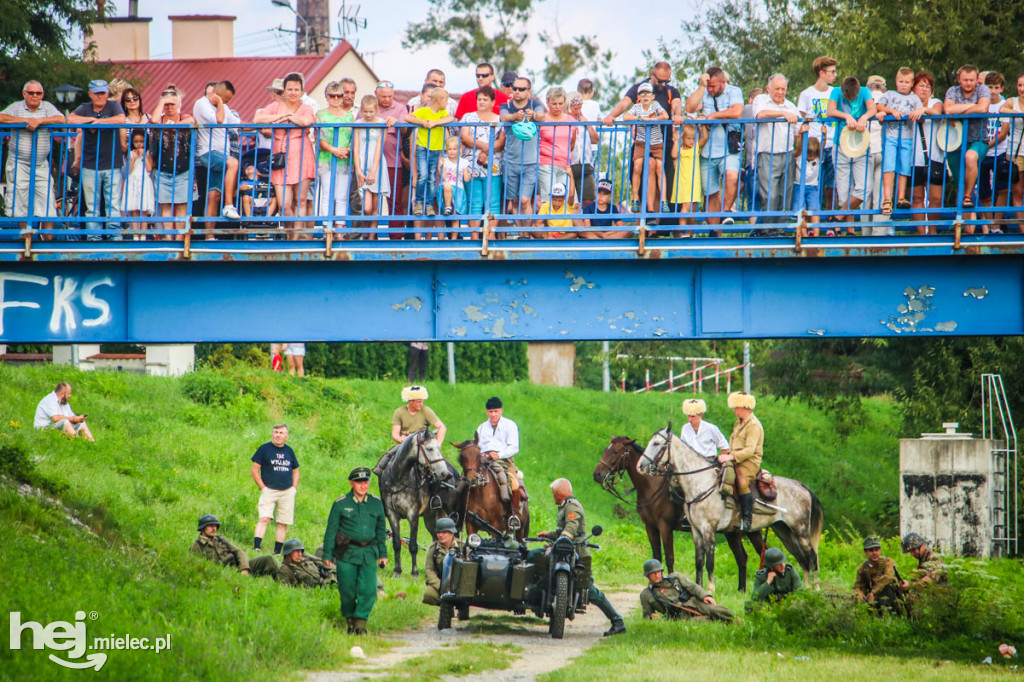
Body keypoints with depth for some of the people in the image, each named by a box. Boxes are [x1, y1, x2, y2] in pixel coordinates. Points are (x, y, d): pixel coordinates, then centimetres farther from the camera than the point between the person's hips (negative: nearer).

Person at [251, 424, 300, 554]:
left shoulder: (289, 451, 13)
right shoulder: (264, 449, 0)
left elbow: (295, 471, 23)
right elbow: (254, 470, -1)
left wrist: (294, 487, 9)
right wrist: (263, 488, -8)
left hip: (287, 492, 4)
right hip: (269, 490, -4)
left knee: (283, 523, 3)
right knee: (264, 518, -19)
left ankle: (277, 552, 8)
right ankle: (256, 547, -27)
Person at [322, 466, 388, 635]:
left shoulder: (376, 503, 8)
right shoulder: (341, 504, -1)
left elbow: (381, 530, 17)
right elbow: (331, 530, 2)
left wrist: (383, 553, 15)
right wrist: (327, 555, 0)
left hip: (369, 553, 2)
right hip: (347, 553, -2)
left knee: (368, 589, -9)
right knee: (347, 590, 2)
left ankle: (361, 622, -2)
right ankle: (350, 620, 19)